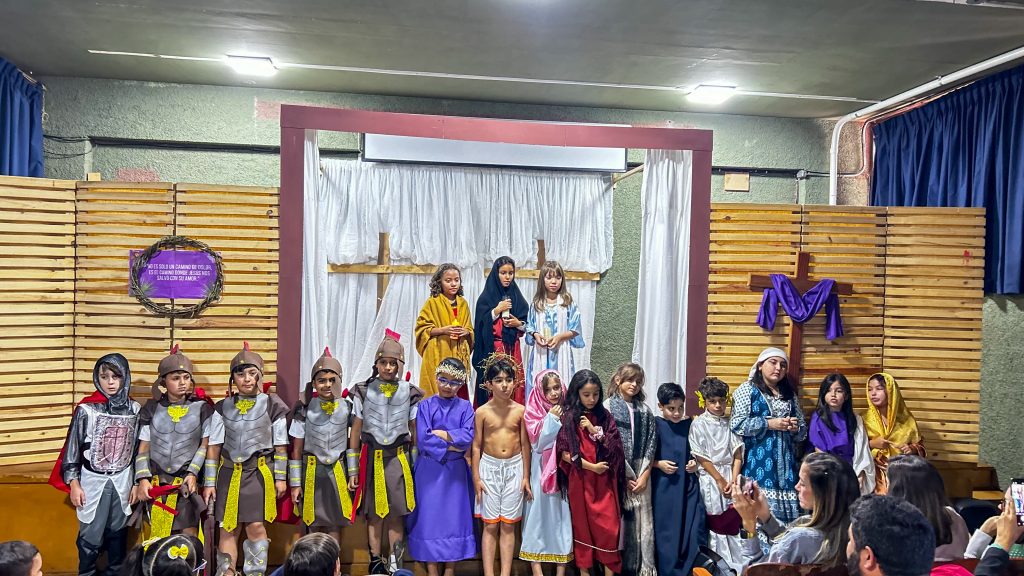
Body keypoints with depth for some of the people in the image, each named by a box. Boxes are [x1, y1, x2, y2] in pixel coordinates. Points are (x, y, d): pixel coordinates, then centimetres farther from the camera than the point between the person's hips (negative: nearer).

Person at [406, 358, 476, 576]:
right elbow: (423, 439, -12)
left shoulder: (465, 407, 3)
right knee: (429, 517, 3)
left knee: (455, 517, 5)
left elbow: (468, 437, -10)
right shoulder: (426, 405, -1)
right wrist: (452, 446, -12)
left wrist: (441, 433, -12)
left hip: (455, 471, 1)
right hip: (429, 470, -1)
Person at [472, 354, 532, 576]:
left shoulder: (520, 410, -2)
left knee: (508, 525, 6)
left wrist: (526, 476, 3)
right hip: (489, 467, -1)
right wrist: (476, 477, -3)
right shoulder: (482, 412, -5)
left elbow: (525, 444, 3)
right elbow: (476, 445, -1)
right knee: (490, 525, 4)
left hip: (514, 468, 1)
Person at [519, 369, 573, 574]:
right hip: (542, 470, -3)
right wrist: (552, 418, -14)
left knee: (563, 514, 6)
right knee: (540, 512, 2)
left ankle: (561, 569, 17)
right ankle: (536, 568, 12)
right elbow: (539, 443, -13)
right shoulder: (534, 412, -4)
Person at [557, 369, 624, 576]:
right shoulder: (569, 418, -5)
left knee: (609, 526, -1)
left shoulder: (604, 416, 5)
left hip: (604, 479, 2)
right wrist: (591, 466, -14)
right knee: (583, 524, 7)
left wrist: (594, 431, -10)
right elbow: (565, 454, -10)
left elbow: (614, 447, 1)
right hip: (580, 478, -2)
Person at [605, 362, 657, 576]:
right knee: (618, 519, -1)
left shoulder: (644, 410, 9)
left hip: (640, 473, 3)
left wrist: (644, 475, -4)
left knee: (642, 519, 3)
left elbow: (650, 444, 5)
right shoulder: (608, 407, -2)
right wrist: (625, 475, -8)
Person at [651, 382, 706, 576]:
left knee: (693, 530, -1)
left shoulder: (690, 425, 3)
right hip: (664, 487, -2)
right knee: (666, 531, 4)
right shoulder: (655, 425, -6)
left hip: (688, 486, 3)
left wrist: (695, 463, -2)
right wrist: (659, 464, -15)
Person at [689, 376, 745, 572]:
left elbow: (737, 455, 2)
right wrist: (720, 480, -9)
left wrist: (733, 481, -8)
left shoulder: (731, 423, 6)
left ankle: (739, 567, 13)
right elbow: (701, 458, -7)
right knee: (716, 526, 3)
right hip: (710, 479, -3)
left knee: (734, 525, 3)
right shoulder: (698, 424, -4)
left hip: (731, 477, 3)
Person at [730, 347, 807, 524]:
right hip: (757, 459, -5)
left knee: (786, 509, 0)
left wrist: (795, 427, -3)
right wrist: (769, 424, -12)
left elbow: (803, 430, 20)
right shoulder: (747, 390, 2)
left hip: (784, 461, 5)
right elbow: (736, 424, -9)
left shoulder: (790, 394, 18)